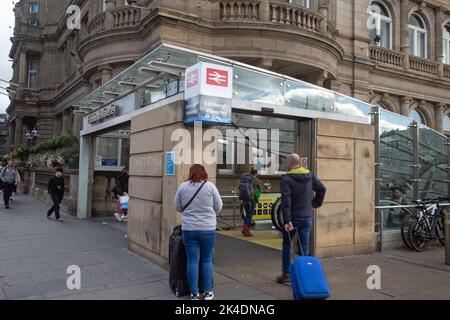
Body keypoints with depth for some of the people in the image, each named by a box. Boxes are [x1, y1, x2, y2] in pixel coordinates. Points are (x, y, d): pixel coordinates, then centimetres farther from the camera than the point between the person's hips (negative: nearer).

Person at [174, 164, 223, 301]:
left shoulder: (183, 186, 0)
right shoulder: (210, 186, -5)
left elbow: (178, 207, 8)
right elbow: (218, 207, 1)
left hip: (189, 229, 1)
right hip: (208, 229, -1)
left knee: (192, 261, 7)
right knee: (207, 260, 11)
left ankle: (194, 293, 13)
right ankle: (207, 292, 17)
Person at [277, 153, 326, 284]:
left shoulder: (286, 178, -13)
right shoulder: (310, 176, 4)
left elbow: (286, 201, -20)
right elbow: (322, 189, 7)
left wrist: (287, 220, -21)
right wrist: (315, 204, 13)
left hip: (293, 217, -4)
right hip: (307, 217, 4)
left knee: (287, 245, 10)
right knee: (304, 246, 10)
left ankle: (286, 274, 14)